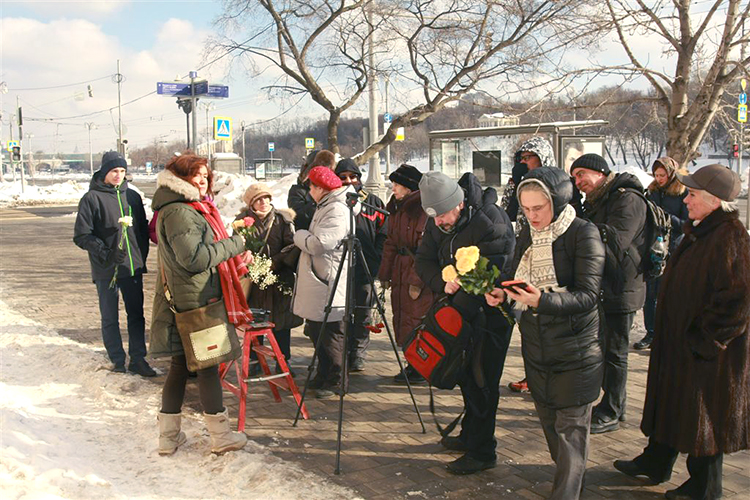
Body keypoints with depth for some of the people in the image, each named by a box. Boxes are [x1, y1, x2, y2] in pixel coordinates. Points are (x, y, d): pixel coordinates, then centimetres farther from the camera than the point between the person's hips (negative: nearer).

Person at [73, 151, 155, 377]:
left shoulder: (132, 196, 9)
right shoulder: (92, 198, -5)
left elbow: (143, 229, 17)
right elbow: (82, 235, -8)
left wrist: (142, 255, 7)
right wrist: (104, 253, -19)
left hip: (132, 267, 4)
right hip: (106, 270, -4)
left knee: (137, 315, 7)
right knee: (110, 319, 6)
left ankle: (138, 359, 15)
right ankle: (117, 361, 15)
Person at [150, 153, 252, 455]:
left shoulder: (193, 208, 18)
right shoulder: (178, 212, -15)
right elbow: (194, 258, -23)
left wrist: (236, 259, 13)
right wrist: (233, 244, -13)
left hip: (185, 302, 10)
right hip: (195, 302, -10)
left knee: (180, 365, 12)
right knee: (208, 364, -1)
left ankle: (168, 436, 19)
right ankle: (220, 436, 10)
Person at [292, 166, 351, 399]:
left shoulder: (337, 211, -18)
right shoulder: (324, 207, 16)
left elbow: (318, 244, -23)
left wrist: (299, 235, -6)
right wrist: (304, 236, 7)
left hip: (330, 286, -11)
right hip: (317, 283, 11)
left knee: (331, 335, -2)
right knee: (317, 332, 18)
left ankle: (337, 381, 10)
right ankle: (323, 377, 30)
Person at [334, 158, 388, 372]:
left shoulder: (373, 202, 10)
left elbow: (383, 234, 9)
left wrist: (377, 262, -2)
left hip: (366, 267, 1)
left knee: (363, 312, 3)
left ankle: (358, 354, 14)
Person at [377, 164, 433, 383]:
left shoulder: (424, 208, -14)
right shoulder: (396, 208, 13)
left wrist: (417, 280, -21)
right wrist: (385, 274, 14)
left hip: (419, 276, -9)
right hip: (399, 271, 9)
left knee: (416, 320, -3)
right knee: (401, 319, 13)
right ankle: (412, 365, 24)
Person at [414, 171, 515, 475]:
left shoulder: (491, 223, -25)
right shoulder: (437, 224, -1)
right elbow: (423, 261, 1)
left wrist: (454, 309, -23)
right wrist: (443, 283, -20)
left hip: (490, 312, -7)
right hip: (461, 308, 8)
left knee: (481, 380, -4)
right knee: (466, 375, 17)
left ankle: (481, 452, 7)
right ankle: (470, 436, 33)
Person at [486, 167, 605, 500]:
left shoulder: (583, 234, -12)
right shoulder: (526, 236, 8)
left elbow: (588, 295, -18)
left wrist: (543, 300, -32)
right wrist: (502, 294, -7)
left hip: (575, 351, -6)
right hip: (536, 348, 6)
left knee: (570, 429, 0)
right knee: (548, 423, 15)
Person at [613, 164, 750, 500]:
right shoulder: (699, 232, 9)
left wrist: (702, 340, -20)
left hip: (706, 349, -9)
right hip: (679, 340, 10)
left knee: (702, 415, 6)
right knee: (671, 403, 20)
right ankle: (655, 464, 36)